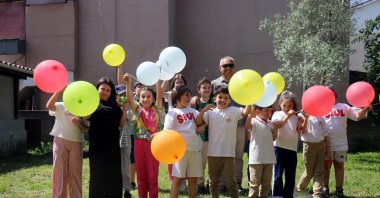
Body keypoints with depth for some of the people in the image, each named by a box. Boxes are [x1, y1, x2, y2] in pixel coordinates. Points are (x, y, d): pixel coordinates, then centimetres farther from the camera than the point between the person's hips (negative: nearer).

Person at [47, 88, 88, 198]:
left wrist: (79, 123, -13)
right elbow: (49, 106, -16)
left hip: (76, 142, 2)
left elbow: (86, 129, 7)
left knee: (75, 172, 4)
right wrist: (59, 91, -20)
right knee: (60, 171, 0)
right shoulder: (61, 106, 5)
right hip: (60, 141, -1)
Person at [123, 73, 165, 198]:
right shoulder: (138, 110, 4)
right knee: (141, 175, 8)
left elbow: (160, 95, -6)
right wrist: (128, 84, -23)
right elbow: (129, 99, -10)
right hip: (140, 143, 1)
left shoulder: (157, 109, 4)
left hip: (154, 143, -1)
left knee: (153, 176, 3)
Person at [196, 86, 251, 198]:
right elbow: (198, 123, -6)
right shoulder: (210, 112, 4)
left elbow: (246, 112, -16)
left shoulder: (233, 111, 1)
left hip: (228, 153, -2)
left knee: (231, 181, 5)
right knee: (213, 182, 14)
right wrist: (203, 111, -19)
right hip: (213, 153, 2)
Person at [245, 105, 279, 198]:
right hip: (256, 159, -6)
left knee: (266, 183, 14)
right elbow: (247, 126, -32)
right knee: (255, 184, -3)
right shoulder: (254, 121, -9)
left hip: (269, 158, 7)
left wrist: (275, 129, 3)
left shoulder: (270, 123, 11)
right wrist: (250, 115, -49)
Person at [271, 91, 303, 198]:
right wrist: (288, 116, -27)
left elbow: (299, 133, 13)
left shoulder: (295, 117, 12)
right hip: (280, 148, -4)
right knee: (278, 174, -4)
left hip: (292, 148, 4)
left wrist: (301, 124, -3)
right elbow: (277, 125, -20)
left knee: (291, 176, 9)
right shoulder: (277, 114, 0)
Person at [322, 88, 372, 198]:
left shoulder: (343, 107, 7)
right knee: (326, 166, 8)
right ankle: (325, 188, 18)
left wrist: (365, 109, -11)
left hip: (341, 143, 2)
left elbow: (357, 116, 7)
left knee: (339, 166, 9)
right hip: (326, 144, -2)